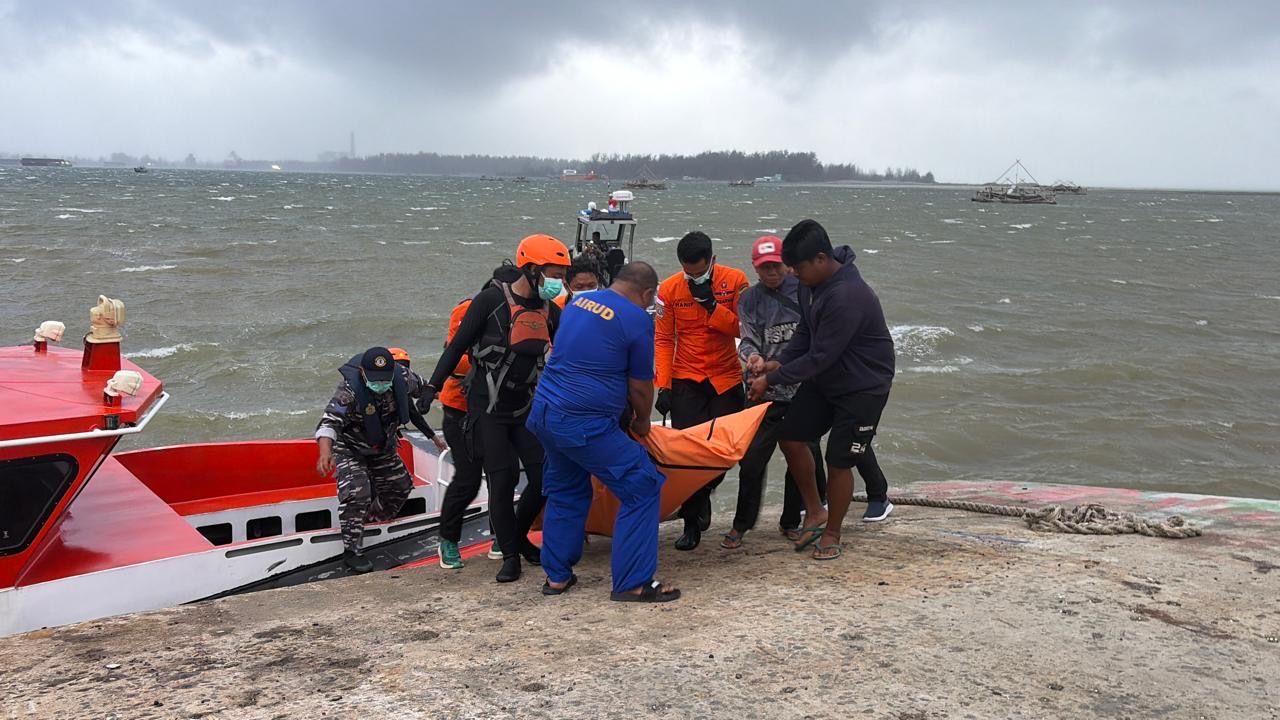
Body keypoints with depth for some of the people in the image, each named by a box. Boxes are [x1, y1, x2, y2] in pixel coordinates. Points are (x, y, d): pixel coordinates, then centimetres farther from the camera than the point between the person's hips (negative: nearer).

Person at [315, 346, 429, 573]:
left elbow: (421, 387, 2)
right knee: (357, 492, -25)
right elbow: (329, 421, -47)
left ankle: (375, 519, 46)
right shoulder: (349, 391, -36)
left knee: (400, 486, 16)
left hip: (383, 448, 6)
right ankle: (351, 550, -13)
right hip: (349, 450, -6)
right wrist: (325, 452, -64)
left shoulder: (402, 377, -20)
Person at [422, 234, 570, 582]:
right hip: (488, 410, -5)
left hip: (527, 410, 5)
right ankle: (510, 554, 9)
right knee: (503, 481, -8)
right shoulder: (491, 301, -12)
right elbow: (458, 346, -8)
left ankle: (518, 535, 24)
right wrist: (433, 386, -11)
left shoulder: (550, 311, 4)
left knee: (545, 477, -2)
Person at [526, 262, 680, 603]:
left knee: (565, 491, 24)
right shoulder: (637, 320, -9)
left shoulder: (578, 302, 12)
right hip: (586, 425, -8)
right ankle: (632, 583, 3)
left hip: (544, 414, 8)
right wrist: (642, 423, 17)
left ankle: (556, 576, 31)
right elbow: (641, 386, -3)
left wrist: (626, 408, 28)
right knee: (642, 489, 1)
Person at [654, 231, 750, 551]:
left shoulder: (735, 280, -6)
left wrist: (711, 304, -20)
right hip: (686, 381, 0)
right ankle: (692, 523, 4)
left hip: (726, 379, 0)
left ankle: (701, 496, 31)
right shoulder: (669, 289, -5)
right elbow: (664, 340, -1)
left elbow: (742, 329, -8)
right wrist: (663, 385, -6)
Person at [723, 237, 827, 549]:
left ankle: (791, 522, 26)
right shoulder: (750, 299, 6)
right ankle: (741, 525, 14)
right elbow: (748, 341, 0)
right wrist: (753, 357, -20)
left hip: (805, 391, 0)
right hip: (766, 392, 0)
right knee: (752, 459, -3)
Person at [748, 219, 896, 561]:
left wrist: (772, 379, -22)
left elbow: (820, 357, -29)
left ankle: (832, 534, 18)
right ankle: (814, 513, 20)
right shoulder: (811, 284, -4)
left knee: (839, 460, -3)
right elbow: (805, 332, 10)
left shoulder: (848, 296, -33)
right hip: (824, 379, 9)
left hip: (864, 386, -9)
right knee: (791, 437, 3)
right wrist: (781, 362, -7)